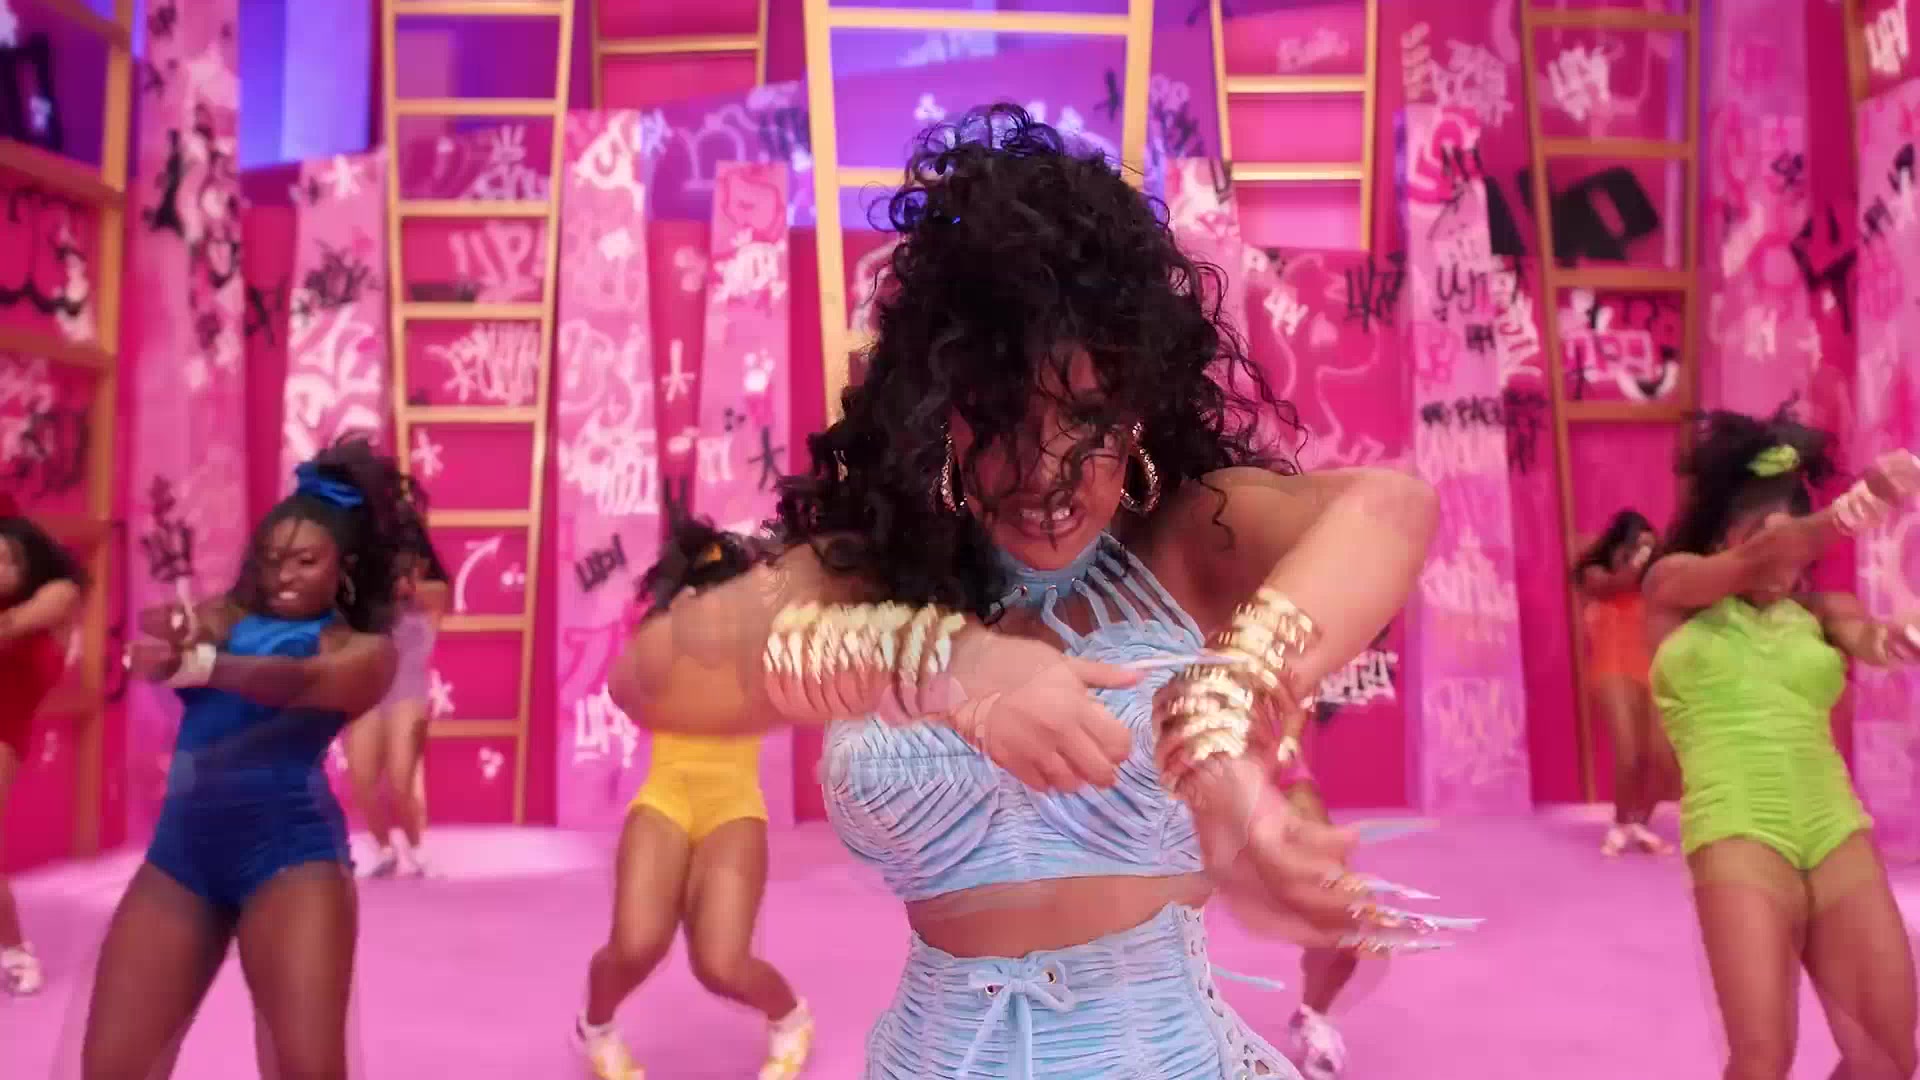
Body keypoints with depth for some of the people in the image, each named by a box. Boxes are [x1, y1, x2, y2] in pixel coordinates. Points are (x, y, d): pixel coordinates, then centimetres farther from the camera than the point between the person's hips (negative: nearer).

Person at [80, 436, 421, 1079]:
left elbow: (300, 680, -17)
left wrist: (202, 664, -36)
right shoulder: (227, 617, 14)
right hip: (182, 848, 4)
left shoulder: (366, 649, 4)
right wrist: (169, 641, -35)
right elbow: (188, 635, -10)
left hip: (289, 849, -4)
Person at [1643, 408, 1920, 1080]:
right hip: (1738, 830, -4)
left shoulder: (1817, 612, 14)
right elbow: (1755, 559, -12)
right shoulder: (1671, 585, 7)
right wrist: (1856, 509, -29)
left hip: (1838, 830, 4)